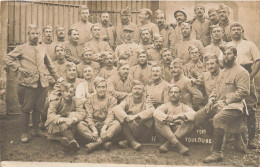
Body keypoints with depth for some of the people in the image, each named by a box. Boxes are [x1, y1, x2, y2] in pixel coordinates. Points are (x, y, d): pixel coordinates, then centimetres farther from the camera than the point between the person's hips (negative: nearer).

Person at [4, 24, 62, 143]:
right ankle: (24, 133, 9)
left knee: (38, 109, 8)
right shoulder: (22, 48, 3)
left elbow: (50, 65, 25)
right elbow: (7, 59, 0)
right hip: (27, 83, -4)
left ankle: (36, 130, 23)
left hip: (42, 84, 4)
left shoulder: (42, 50, 17)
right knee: (26, 109, 0)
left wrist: (57, 77, 22)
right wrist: (19, 68, -9)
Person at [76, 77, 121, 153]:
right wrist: (94, 129, -21)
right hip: (93, 124, 1)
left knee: (117, 124, -32)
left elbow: (110, 115, -6)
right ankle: (105, 142, -39)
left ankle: (94, 144, -40)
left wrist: (104, 128, -25)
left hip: (106, 124, -1)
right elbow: (89, 116, -3)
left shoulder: (112, 99, 6)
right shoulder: (90, 100, 9)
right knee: (79, 125, -28)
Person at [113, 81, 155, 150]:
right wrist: (126, 117, -29)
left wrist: (136, 116, -28)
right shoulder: (128, 99, 8)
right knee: (120, 118, -19)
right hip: (128, 130, 2)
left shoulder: (145, 101, 5)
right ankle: (133, 142, -31)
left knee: (150, 119, -26)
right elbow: (116, 108, -10)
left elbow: (152, 110, -19)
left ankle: (128, 141, -24)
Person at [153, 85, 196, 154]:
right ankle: (179, 145, -35)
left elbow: (194, 114, -13)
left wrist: (178, 116, -29)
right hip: (167, 131, 0)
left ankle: (167, 144, -28)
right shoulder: (165, 106, 10)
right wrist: (167, 117, -35)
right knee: (158, 121, -25)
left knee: (190, 122, -24)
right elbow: (156, 113, -14)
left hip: (180, 131, 0)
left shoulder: (184, 106, 10)